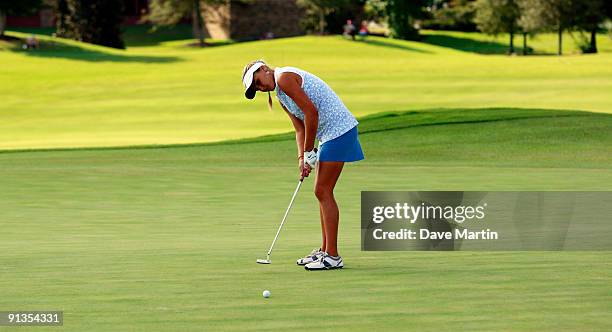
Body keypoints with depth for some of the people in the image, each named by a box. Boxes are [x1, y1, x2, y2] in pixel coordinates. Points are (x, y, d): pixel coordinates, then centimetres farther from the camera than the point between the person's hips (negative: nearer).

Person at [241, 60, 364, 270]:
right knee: (322, 192, 14)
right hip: (328, 133, 10)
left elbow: (311, 112, -19)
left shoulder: (284, 78, -12)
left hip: (338, 129, -10)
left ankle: (333, 257, -9)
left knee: (323, 192, -10)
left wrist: (308, 153, -13)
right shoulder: (280, 95, 19)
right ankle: (325, 250, 22)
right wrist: (302, 158, -2)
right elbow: (300, 128, 13)